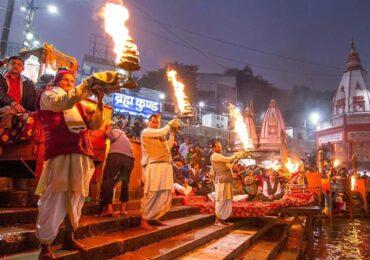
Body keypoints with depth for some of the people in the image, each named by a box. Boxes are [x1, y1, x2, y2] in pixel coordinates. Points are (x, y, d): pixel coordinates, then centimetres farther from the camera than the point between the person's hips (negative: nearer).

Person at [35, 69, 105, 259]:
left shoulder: (80, 104, 26)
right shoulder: (48, 96, 10)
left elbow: (95, 124, 17)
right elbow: (65, 102, -13)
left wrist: (99, 104, 5)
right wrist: (88, 84, -12)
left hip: (82, 155, 6)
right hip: (61, 154, -6)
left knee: (76, 198, 9)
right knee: (55, 198, -8)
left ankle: (69, 238, 21)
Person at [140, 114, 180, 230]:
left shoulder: (160, 136, 28)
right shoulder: (146, 131, 4)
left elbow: (168, 146, 21)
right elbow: (161, 132, -11)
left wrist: (172, 133, 16)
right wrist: (170, 124, 3)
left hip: (165, 166, 8)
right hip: (153, 166, -8)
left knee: (165, 195, 7)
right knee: (151, 194, -8)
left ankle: (154, 217, 19)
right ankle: (144, 220, 0)